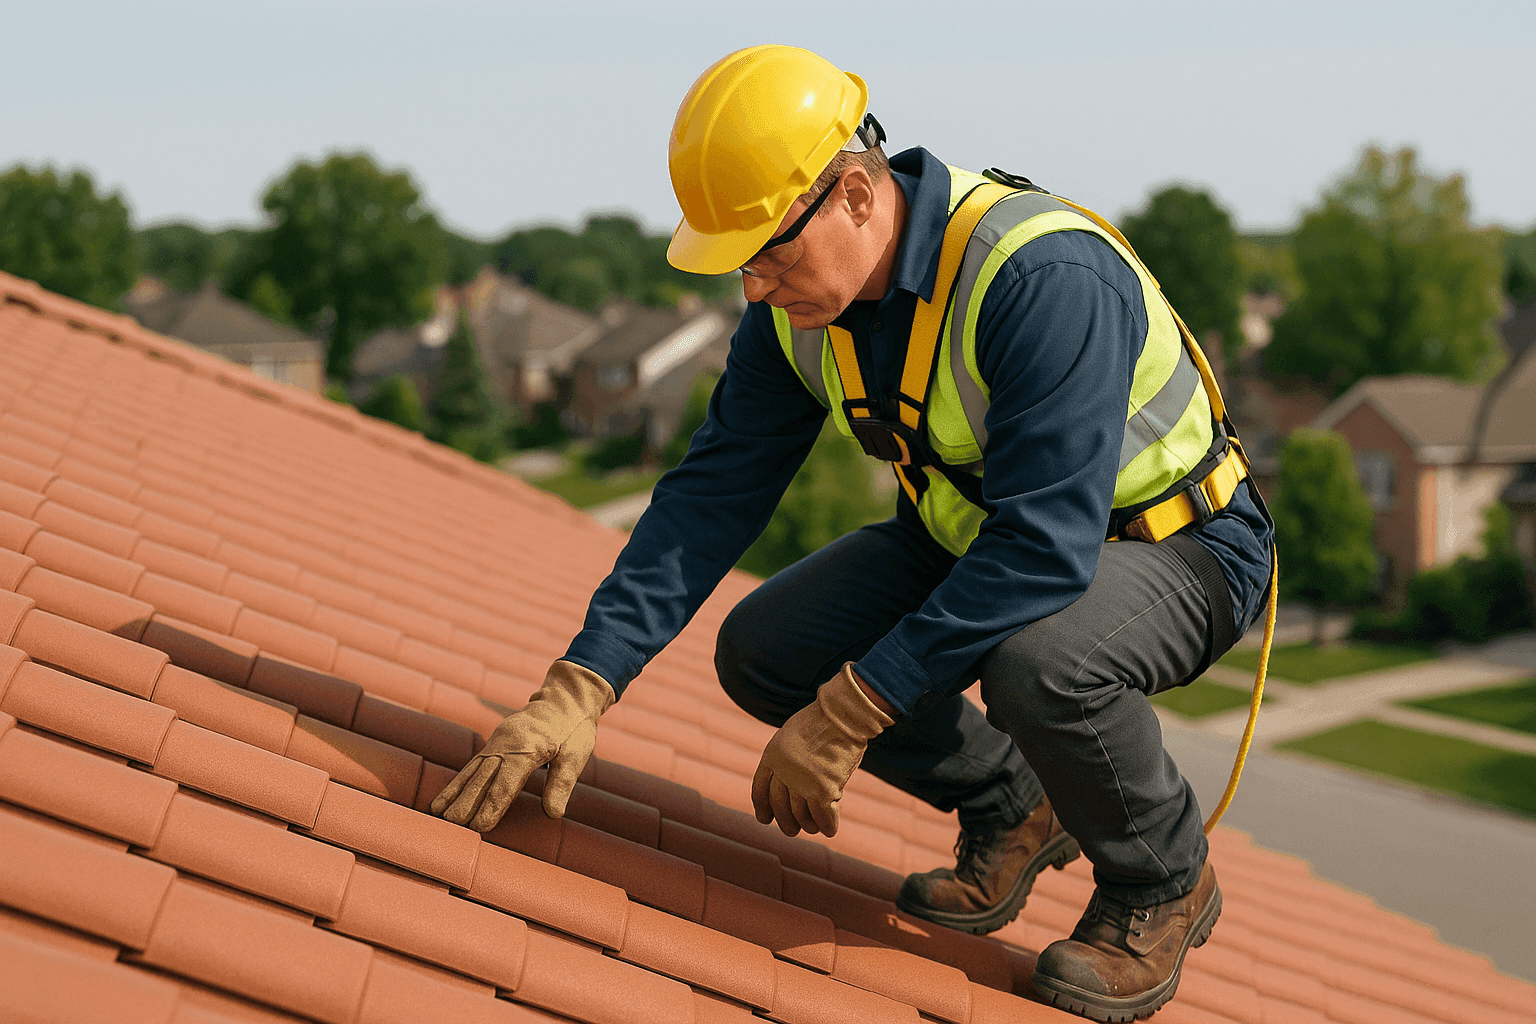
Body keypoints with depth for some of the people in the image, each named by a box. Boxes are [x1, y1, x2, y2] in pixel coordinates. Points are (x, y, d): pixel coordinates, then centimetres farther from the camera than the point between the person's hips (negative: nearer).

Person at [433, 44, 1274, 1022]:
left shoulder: (1046, 275, -35)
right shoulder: (800, 302, -11)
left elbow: (1048, 546, -38)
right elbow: (714, 492, -10)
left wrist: (845, 716, -35)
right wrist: (582, 686, -21)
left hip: (1178, 544, -7)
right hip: (975, 530, 7)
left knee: (1039, 661, -39)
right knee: (764, 650, -9)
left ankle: (1163, 881, -6)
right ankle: (1012, 806, 12)